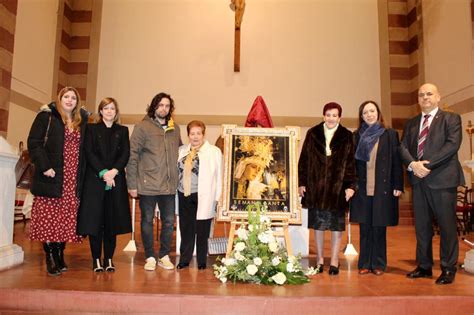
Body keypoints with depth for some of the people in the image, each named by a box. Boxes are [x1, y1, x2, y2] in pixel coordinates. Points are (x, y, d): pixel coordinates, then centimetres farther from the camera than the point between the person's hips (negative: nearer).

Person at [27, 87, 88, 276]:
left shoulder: (81, 122, 15)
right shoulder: (47, 117, 4)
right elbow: (34, 142, -4)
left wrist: (81, 177, 3)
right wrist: (44, 166, -14)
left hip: (73, 179, 3)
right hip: (52, 176, -3)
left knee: (66, 219, 4)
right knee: (48, 217, -1)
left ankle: (60, 255, 16)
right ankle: (50, 258, 9)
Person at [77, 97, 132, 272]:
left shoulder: (123, 131, 13)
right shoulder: (91, 129, 9)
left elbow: (126, 154, 3)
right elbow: (89, 153, -2)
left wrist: (114, 171, -13)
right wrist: (103, 173, -14)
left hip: (116, 180, 1)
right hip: (95, 179, -1)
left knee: (112, 220, 2)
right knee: (94, 219, -2)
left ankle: (109, 259, 11)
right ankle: (96, 259, 9)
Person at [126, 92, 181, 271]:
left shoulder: (175, 129, 9)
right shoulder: (143, 127, -4)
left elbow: (180, 152, 16)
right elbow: (132, 156, -6)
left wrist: (177, 178, 9)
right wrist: (132, 184, -8)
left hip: (169, 185, 4)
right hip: (148, 184, -4)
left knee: (169, 221, 10)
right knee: (147, 221, 8)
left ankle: (164, 256, 26)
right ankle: (150, 257, 23)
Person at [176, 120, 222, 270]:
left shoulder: (214, 151, 0)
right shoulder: (181, 150, 13)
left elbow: (218, 176, -3)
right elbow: (176, 171, 13)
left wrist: (216, 198, -8)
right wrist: (176, 189, 5)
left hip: (204, 196, -3)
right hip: (185, 195, 4)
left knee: (202, 230, 4)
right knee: (185, 228, 10)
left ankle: (201, 262, 19)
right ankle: (184, 260, 24)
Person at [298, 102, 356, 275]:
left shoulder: (347, 137, 3)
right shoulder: (313, 134, 5)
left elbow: (351, 162, 0)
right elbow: (304, 159, 4)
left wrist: (350, 186, -7)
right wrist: (302, 183, -1)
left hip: (337, 186, -1)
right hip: (316, 185, 1)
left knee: (336, 223, 5)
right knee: (317, 223, 9)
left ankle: (334, 259, 17)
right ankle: (319, 258, 22)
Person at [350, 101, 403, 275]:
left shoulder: (390, 134, 5)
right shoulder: (357, 136, 8)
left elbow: (396, 161, 2)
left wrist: (398, 186, -4)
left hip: (383, 189, -1)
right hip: (362, 189, 1)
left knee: (379, 228, 5)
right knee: (364, 228, 7)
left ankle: (378, 264, 18)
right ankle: (364, 264, 17)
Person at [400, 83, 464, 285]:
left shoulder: (451, 119, 3)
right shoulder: (411, 123, 17)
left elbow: (453, 144, -10)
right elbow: (403, 147, 8)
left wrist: (428, 164, -17)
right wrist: (412, 164, -11)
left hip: (442, 179, -4)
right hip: (419, 180, 5)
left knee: (447, 225, 1)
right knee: (421, 226, 9)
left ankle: (448, 269, 13)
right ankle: (424, 266, 20)